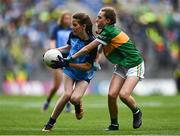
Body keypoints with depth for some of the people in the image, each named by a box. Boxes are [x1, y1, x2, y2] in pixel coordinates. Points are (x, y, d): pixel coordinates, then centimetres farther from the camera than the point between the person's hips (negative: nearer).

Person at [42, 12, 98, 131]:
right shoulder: (73, 35, -12)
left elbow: (87, 66, -26)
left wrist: (65, 63, -30)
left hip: (84, 75, -3)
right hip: (69, 69, 3)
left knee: (75, 98, -24)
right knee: (67, 94, -19)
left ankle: (78, 105, 15)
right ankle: (50, 123, -6)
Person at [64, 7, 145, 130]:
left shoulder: (109, 31, -24)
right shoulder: (106, 31, 2)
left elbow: (87, 49, -23)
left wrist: (70, 59, -20)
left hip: (134, 65, -8)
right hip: (121, 66, 8)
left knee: (123, 95, -23)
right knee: (111, 95, -7)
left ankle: (137, 112, 6)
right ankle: (114, 124, 7)